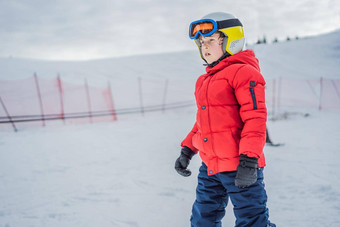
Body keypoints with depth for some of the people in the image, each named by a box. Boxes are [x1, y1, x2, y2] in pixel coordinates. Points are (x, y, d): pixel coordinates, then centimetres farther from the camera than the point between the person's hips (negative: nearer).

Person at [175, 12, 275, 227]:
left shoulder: (243, 72, -10)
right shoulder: (204, 81, 17)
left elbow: (255, 118, -16)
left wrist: (249, 160, -22)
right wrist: (187, 151, 20)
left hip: (241, 168, -8)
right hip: (210, 168, 9)